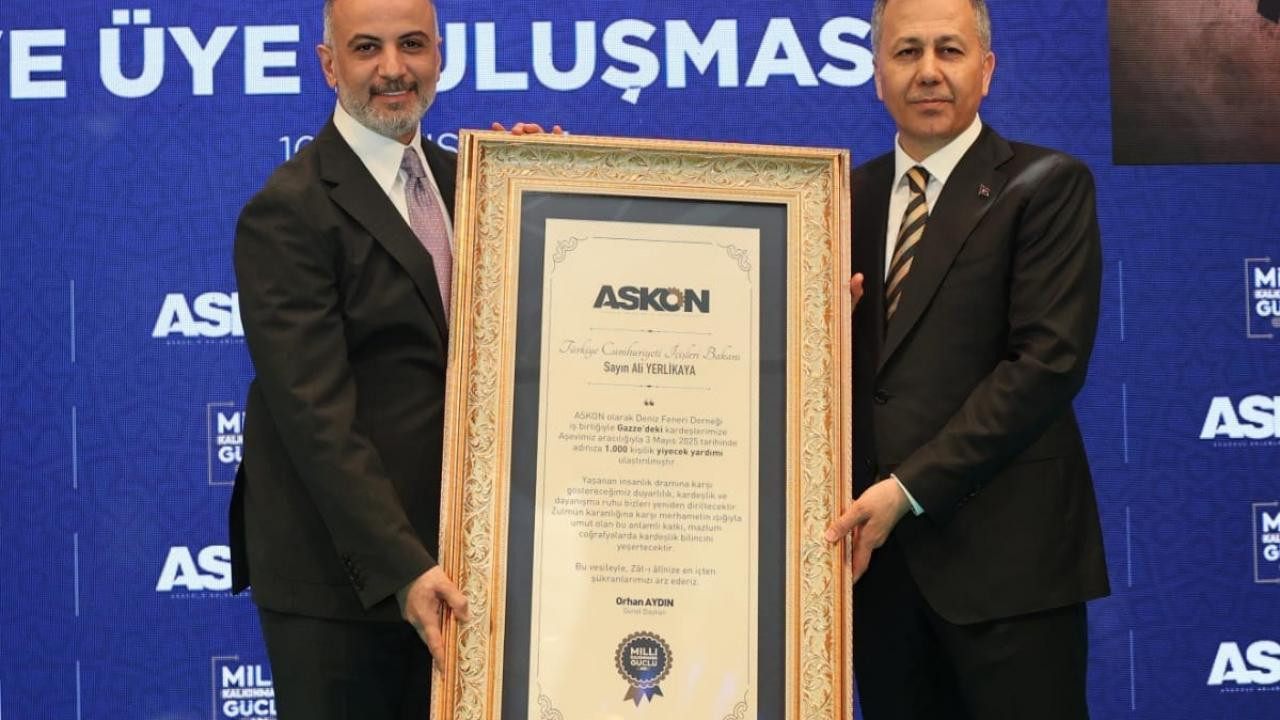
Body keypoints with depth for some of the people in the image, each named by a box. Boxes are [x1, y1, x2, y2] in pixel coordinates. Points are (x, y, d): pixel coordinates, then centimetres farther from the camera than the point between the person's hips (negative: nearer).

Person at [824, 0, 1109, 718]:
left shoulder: (1047, 186, -3)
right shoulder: (850, 196, 13)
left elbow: (1050, 359, -12)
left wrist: (911, 488, -16)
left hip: (1002, 546, -4)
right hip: (874, 541, 4)